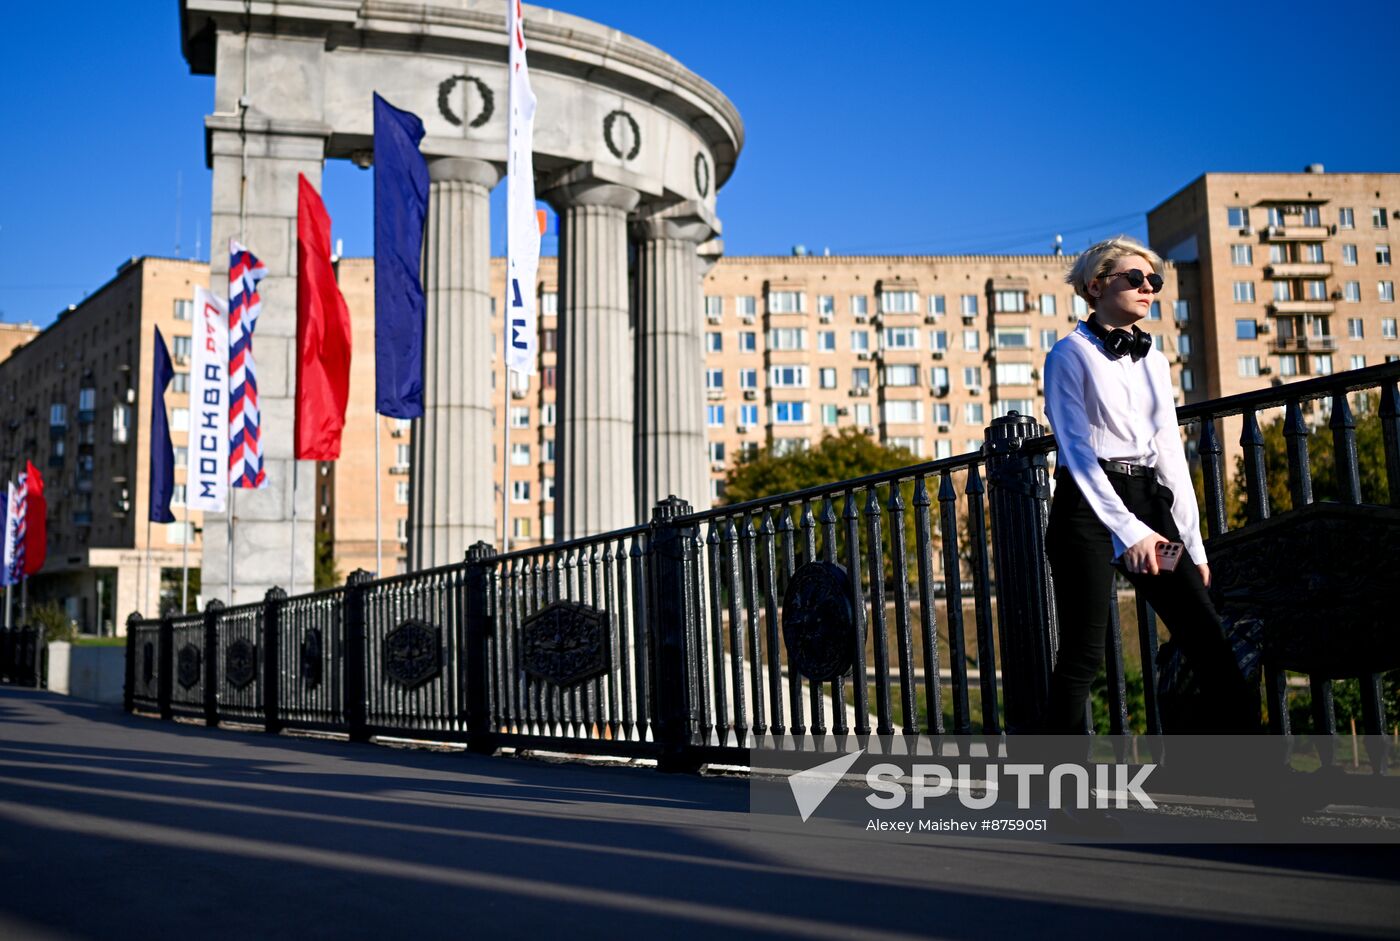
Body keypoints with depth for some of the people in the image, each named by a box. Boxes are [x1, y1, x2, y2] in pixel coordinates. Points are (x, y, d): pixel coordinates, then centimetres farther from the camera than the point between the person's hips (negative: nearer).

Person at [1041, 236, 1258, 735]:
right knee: (1083, 655, -5)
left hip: (1149, 501, 6)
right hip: (1089, 504, -6)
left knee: (1214, 648, -2)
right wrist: (1127, 530, -20)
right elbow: (1077, 449, -11)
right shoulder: (1071, 354, -1)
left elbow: (1171, 452, 16)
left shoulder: (1154, 360, 17)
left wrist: (1193, 544, 10)